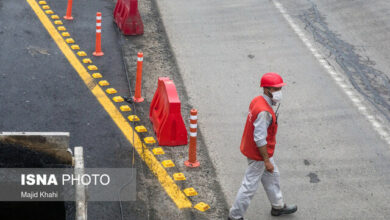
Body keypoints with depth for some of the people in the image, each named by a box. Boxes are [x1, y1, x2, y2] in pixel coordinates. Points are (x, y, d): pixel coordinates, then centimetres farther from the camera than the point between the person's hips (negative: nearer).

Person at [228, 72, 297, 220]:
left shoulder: (257, 101, 0)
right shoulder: (264, 111, -31)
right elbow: (260, 139, -29)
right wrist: (267, 160, -21)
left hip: (251, 147, 11)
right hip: (258, 155, -11)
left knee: (272, 175, 26)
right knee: (250, 185, 3)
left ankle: (278, 206, 44)